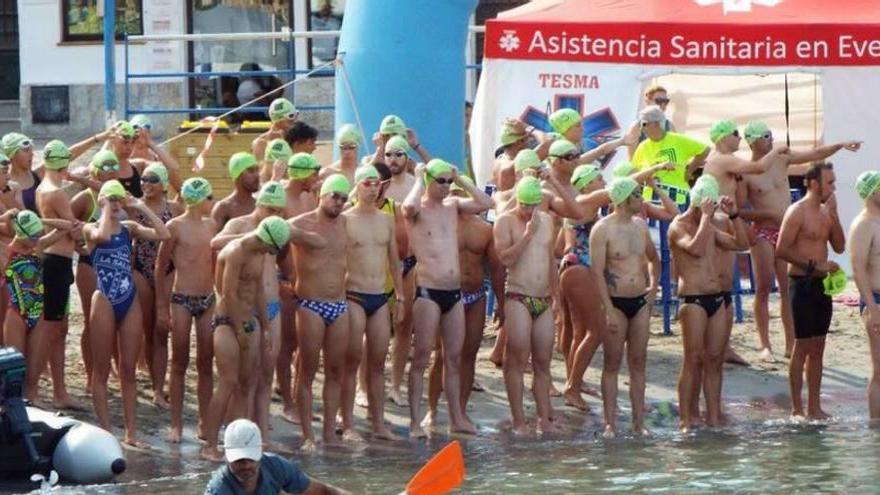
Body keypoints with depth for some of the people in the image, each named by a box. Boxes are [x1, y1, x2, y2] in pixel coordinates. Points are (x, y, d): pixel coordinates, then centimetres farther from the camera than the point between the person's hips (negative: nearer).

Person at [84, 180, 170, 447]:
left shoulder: (129, 228, 10)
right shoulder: (91, 229, -1)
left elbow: (162, 234, -4)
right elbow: (102, 236, -26)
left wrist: (141, 207, -3)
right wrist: (106, 209, -11)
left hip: (130, 303, 4)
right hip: (105, 302, -4)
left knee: (128, 370, 6)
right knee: (102, 370, 2)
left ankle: (130, 432, 9)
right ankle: (105, 432, 5)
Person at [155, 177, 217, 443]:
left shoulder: (211, 225, 9)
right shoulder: (175, 227, -6)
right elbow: (161, 267, -2)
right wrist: (162, 308, -4)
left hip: (208, 299, 5)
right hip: (182, 299, -5)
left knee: (206, 363, 6)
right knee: (180, 363, 0)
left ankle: (204, 421, 13)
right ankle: (176, 424, 6)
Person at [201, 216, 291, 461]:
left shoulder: (259, 254, 11)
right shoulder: (236, 252, -17)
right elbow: (229, 294, -19)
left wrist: (264, 326, 20)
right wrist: (240, 330, -15)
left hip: (249, 320, 9)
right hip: (228, 321, -9)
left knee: (248, 383, 6)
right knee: (228, 383, -13)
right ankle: (210, 446, -13)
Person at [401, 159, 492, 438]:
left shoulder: (453, 206, 12)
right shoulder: (417, 210, -5)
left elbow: (486, 203, 3)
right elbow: (410, 207, -29)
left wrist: (461, 182, 3)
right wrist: (418, 180, -13)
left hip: (454, 292, 6)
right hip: (428, 292, -6)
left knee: (454, 358, 11)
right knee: (421, 358, -4)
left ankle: (457, 418, 17)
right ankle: (415, 421, -3)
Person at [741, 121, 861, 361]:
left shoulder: (782, 159, 6)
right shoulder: (745, 173, -9)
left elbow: (815, 154, 6)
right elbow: (739, 211, -9)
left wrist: (840, 146, -6)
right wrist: (768, 214, -18)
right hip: (763, 234, -5)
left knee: (789, 288, 4)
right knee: (764, 289, -2)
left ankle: (791, 344, 7)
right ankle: (765, 346, 4)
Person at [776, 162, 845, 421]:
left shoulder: (825, 212, 12)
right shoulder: (797, 212, -12)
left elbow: (839, 246, 10)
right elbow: (782, 250, -17)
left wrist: (834, 215, -1)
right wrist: (815, 265, -18)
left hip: (821, 283, 8)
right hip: (802, 283, -8)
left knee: (817, 349, 10)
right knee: (802, 347, -5)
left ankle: (815, 407, 14)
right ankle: (797, 409, -1)